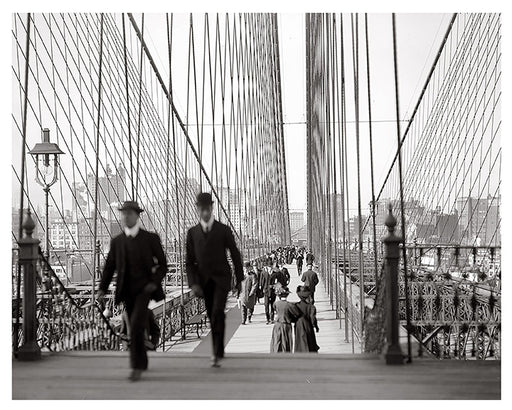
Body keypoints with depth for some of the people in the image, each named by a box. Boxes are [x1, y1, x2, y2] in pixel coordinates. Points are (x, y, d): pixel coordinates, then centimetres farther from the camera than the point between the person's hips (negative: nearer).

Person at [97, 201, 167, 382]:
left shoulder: (151, 238, -2)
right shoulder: (116, 241, 7)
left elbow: (162, 265, 1)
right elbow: (109, 267, 7)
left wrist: (155, 283, -15)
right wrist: (102, 289, -6)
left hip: (144, 289, -4)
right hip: (126, 291, 4)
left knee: (136, 325, -20)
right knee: (136, 328, 12)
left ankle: (137, 366, -11)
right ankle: (143, 362, 32)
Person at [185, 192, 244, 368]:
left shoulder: (223, 230, -1)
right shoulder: (192, 232, 4)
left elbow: (235, 255, 6)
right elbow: (189, 261, 4)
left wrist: (239, 279, 8)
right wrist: (193, 284, -7)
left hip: (221, 278, -3)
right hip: (204, 280, 3)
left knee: (217, 313, -18)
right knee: (212, 317, 8)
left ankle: (217, 353, -15)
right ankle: (217, 350, 23)